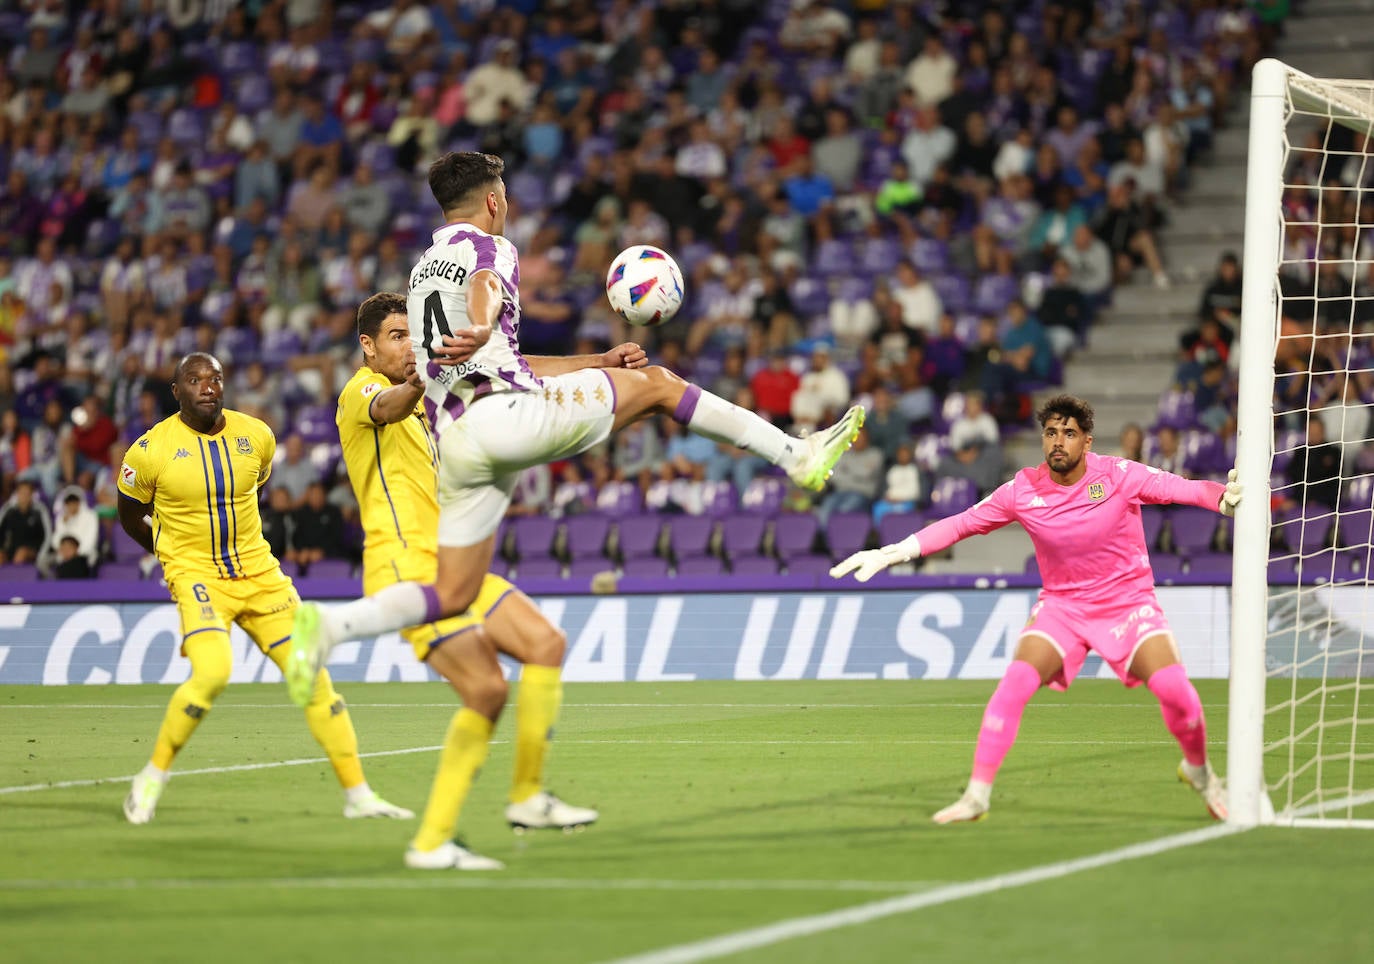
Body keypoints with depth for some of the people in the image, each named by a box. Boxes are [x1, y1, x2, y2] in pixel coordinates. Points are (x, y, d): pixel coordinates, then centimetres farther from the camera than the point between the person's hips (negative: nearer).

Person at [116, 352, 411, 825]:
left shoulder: (256, 436, 0)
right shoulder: (152, 450, -11)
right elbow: (130, 515, 7)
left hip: (258, 573, 4)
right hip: (196, 576, -4)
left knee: (312, 674, -1)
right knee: (212, 674, -28)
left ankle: (357, 794, 7)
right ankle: (152, 777, -8)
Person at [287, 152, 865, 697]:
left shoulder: (424, 270, 33)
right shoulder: (490, 248, 7)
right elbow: (486, 293, -21)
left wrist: (599, 362, 40)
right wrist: (479, 331, -45)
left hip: (455, 441, 8)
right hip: (508, 413, -8)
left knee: (451, 596, 2)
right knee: (655, 383, 6)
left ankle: (328, 624, -19)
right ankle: (797, 456, 5)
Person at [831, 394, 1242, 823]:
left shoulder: (1118, 475, -14)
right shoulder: (1023, 490, -8)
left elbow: (1179, 488, -20)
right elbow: (961, 524, 0)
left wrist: (1226, 496, -42)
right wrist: (893, 553, -6)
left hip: (1128, 600, -2)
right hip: (1062, 605, 2)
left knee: (1173, 688, -20)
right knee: (1016, 682, -22)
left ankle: (1199, 771, 11)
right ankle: (977, 794, -14)